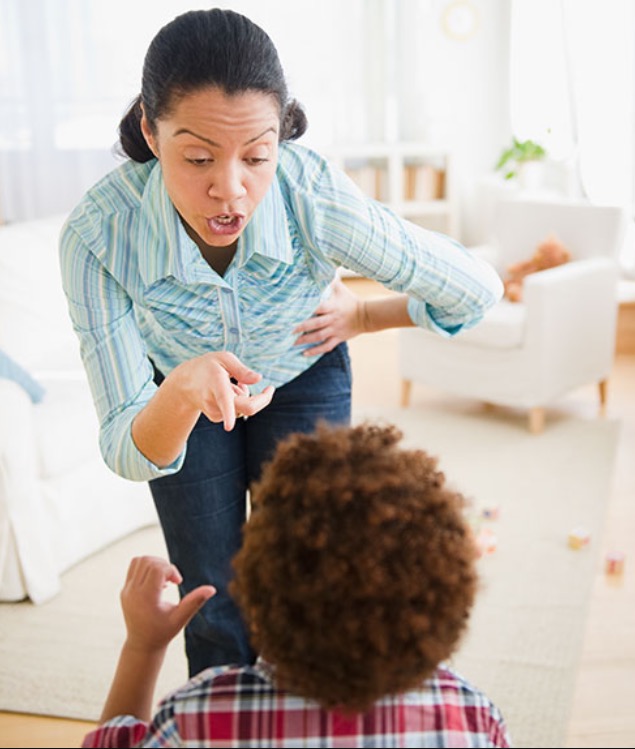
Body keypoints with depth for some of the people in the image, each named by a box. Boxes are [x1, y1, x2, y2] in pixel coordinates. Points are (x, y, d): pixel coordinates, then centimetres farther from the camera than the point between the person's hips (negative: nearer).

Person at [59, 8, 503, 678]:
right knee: (213, 612, 5)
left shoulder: (316, 196, -37)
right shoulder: (96, 233, -35)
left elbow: (477, 289, -20)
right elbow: (126, 452, -34)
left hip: (303, 378, 0)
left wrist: (359, 317, -10)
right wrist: (181, 392, -54)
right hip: (176, 389, 0)